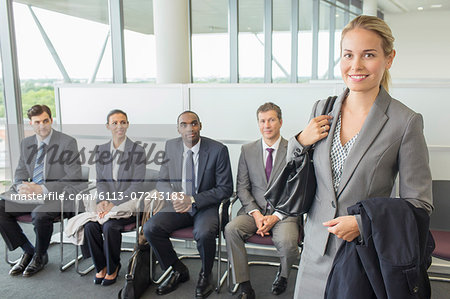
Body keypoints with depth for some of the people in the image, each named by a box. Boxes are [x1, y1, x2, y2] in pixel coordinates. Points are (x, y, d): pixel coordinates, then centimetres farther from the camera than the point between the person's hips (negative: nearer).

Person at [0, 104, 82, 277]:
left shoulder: (67, 142, -9)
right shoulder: (26, 144, 10)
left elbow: (74, 179, -14)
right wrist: (22, 188, -10)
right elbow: (19, 174, 16)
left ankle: (40, 256, -3)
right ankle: (28, 251, 4)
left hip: (57, 196, -6)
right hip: (31, 195, 6)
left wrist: (43, 189, -22)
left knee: (39, 214, -34)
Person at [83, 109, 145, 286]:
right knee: (90, 225, -22)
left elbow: (136, 185, -10)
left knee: (110, 226, -28)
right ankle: (101, 266, 1)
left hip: (129, 203, -4)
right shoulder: (101, 151, 11)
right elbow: (100, 180, 8)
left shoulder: (137, 151, -4)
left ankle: (112, 268, -3)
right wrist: (101, 201, -11)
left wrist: (114, 203, -19)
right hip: (107, 203, 4)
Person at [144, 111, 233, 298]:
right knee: (150, 228, -19)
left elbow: (225, 189, -9)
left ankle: (205, 275, 0)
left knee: (204, 233, -34)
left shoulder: (218, 150, -11)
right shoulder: (170, 146, 1)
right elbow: (161, 181, 7)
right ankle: (178, 270, 6)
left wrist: (193, 200, -19)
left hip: (206, 206, -4)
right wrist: (173, 195, -17)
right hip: (178, 206, 4)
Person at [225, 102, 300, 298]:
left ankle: (283, 274, 7)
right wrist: (255, 213, -10)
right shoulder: (247, 150, 8)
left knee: (286, 242, -31)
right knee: (231, 229, -26)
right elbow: (242, 187, 6)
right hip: (254, 210, 3)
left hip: (284, 211, -2)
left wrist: (276, 216, -14)